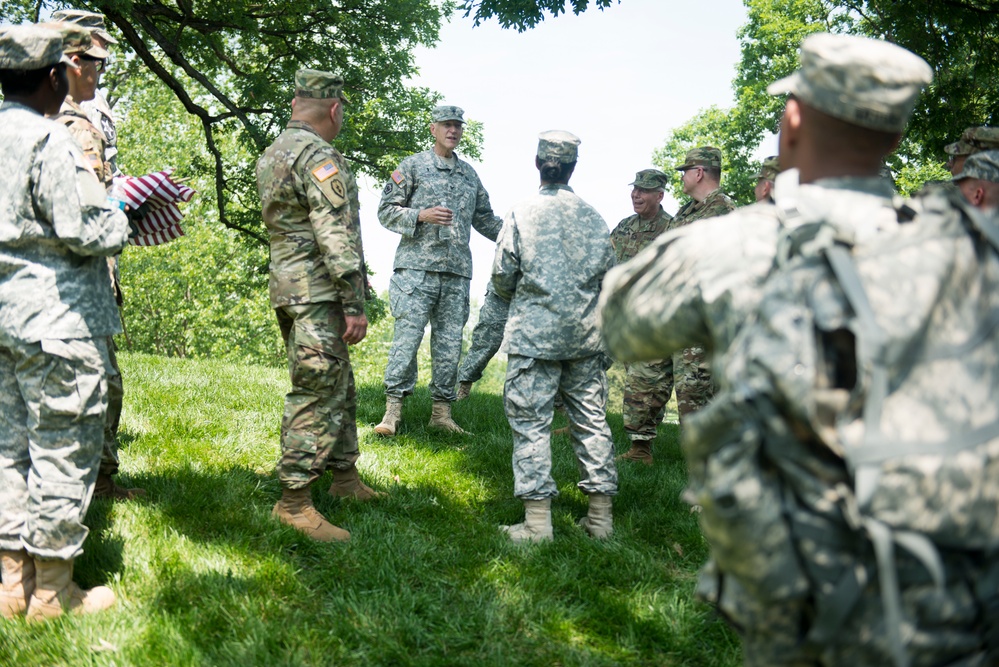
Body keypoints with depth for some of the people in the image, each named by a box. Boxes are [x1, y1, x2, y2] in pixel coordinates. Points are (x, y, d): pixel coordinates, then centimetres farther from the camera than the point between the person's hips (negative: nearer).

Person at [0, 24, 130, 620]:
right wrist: (120, 215, 2)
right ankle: (52, 591, 8)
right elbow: (86, 230, -19)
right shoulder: (48, 139, -15)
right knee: (63, 452, 0)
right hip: (56, 318, -9)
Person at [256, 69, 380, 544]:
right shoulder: (319, 156, -15)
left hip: (287, 287, 10)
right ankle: (294, 502, -2)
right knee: (317, 395, -6)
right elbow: (336, 237, -21)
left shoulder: (271, 154, 16)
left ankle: (345, 477, 29)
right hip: (318, 294, -10)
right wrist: (355, 304, -19)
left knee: (340, 387, 19)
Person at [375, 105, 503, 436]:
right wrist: (421, 215, -15)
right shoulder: (412, 166, 4)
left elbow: (485, 219, 26)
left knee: (449, 341, 4)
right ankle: (393, 409, -3)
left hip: (457, 271, 5)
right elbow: (386, 211, 0)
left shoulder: (469, 174, 19)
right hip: (417, 267, -5)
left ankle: (441, 412, 10)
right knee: (408, 334, -9)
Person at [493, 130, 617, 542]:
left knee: (531, 423, 0)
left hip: (535, 334, -3)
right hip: (586, 336, 4)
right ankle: (600, 516, 14)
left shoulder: (521, 214, -4)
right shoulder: (593, 216, 6)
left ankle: (537, 521, -3)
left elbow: (503, 277, -1)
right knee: (591, 420, 9)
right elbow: (609, 275, 10)